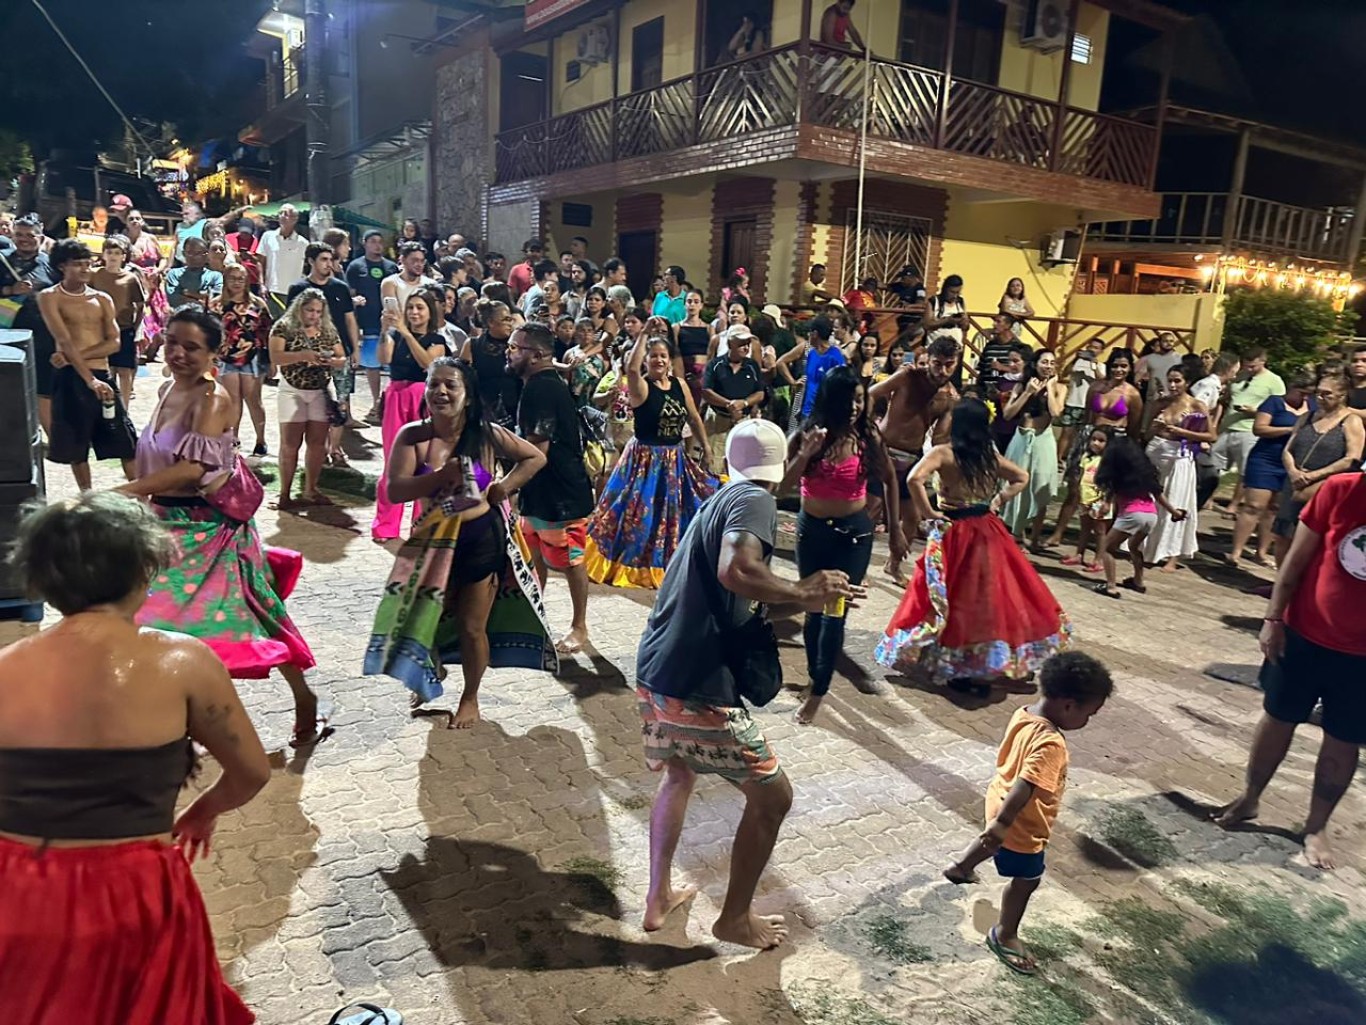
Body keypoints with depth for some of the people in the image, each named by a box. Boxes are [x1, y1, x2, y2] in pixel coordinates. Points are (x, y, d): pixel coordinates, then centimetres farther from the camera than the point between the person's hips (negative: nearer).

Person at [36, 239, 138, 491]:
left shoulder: (102, 299, 10)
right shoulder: (49, 297, -1)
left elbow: (114, 343, 0)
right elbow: (65, 342, -14)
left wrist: (76, 355, -15)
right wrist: (89, 379, -25)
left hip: (103, 375, 3)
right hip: (70, 378, -3)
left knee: (126, 441, 0)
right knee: (75, 444, 5)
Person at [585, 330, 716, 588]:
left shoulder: (680, 385, 4)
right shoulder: (641, 386, -12)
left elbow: (694, 419, 13)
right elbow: (631, 367, -35)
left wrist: (706, 451, 13)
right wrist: (644, 334, -30)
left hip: (675, 460, 6)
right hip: (645, 459, -6)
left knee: (677, 512, 15)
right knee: (640, 514, 0)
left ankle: (668, 564, 34)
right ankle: (633, 564, 15)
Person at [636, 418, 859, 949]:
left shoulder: (719, 499, 18)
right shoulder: (754, 500, -8)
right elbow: (736, 571, -28)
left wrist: (797, 594, 29)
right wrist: (803, 593, -15)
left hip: (654, 675, 9)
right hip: (700, 691, -9)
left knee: (678, 777, 31)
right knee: (772, 795, 10)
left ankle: (659, 897, 40)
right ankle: (736, 917, 24)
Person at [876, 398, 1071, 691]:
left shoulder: (943, 453, -11)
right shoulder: (991, 455, 3)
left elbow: (915, 479, -25)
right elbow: (1022, 478, 14)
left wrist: (926, 512, -14)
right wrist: (998, 502, 11)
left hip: (954, 534, -4)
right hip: (986, 533, 4)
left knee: (957, 598, 4)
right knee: (991, 594, 14)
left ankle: (957, 666, 10)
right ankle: (992, 664, 23)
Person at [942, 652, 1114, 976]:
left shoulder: (1023, 714, -9)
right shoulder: (1050, 743, -35)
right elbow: (1025, 788, -42)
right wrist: (1002, 823, -41)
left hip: (999, 799, 8)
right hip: (1023, 823, -8)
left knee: (994, 842, 37)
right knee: (1027, 880, 16)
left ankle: (961, 866, 63)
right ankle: (1005, 935, 38)